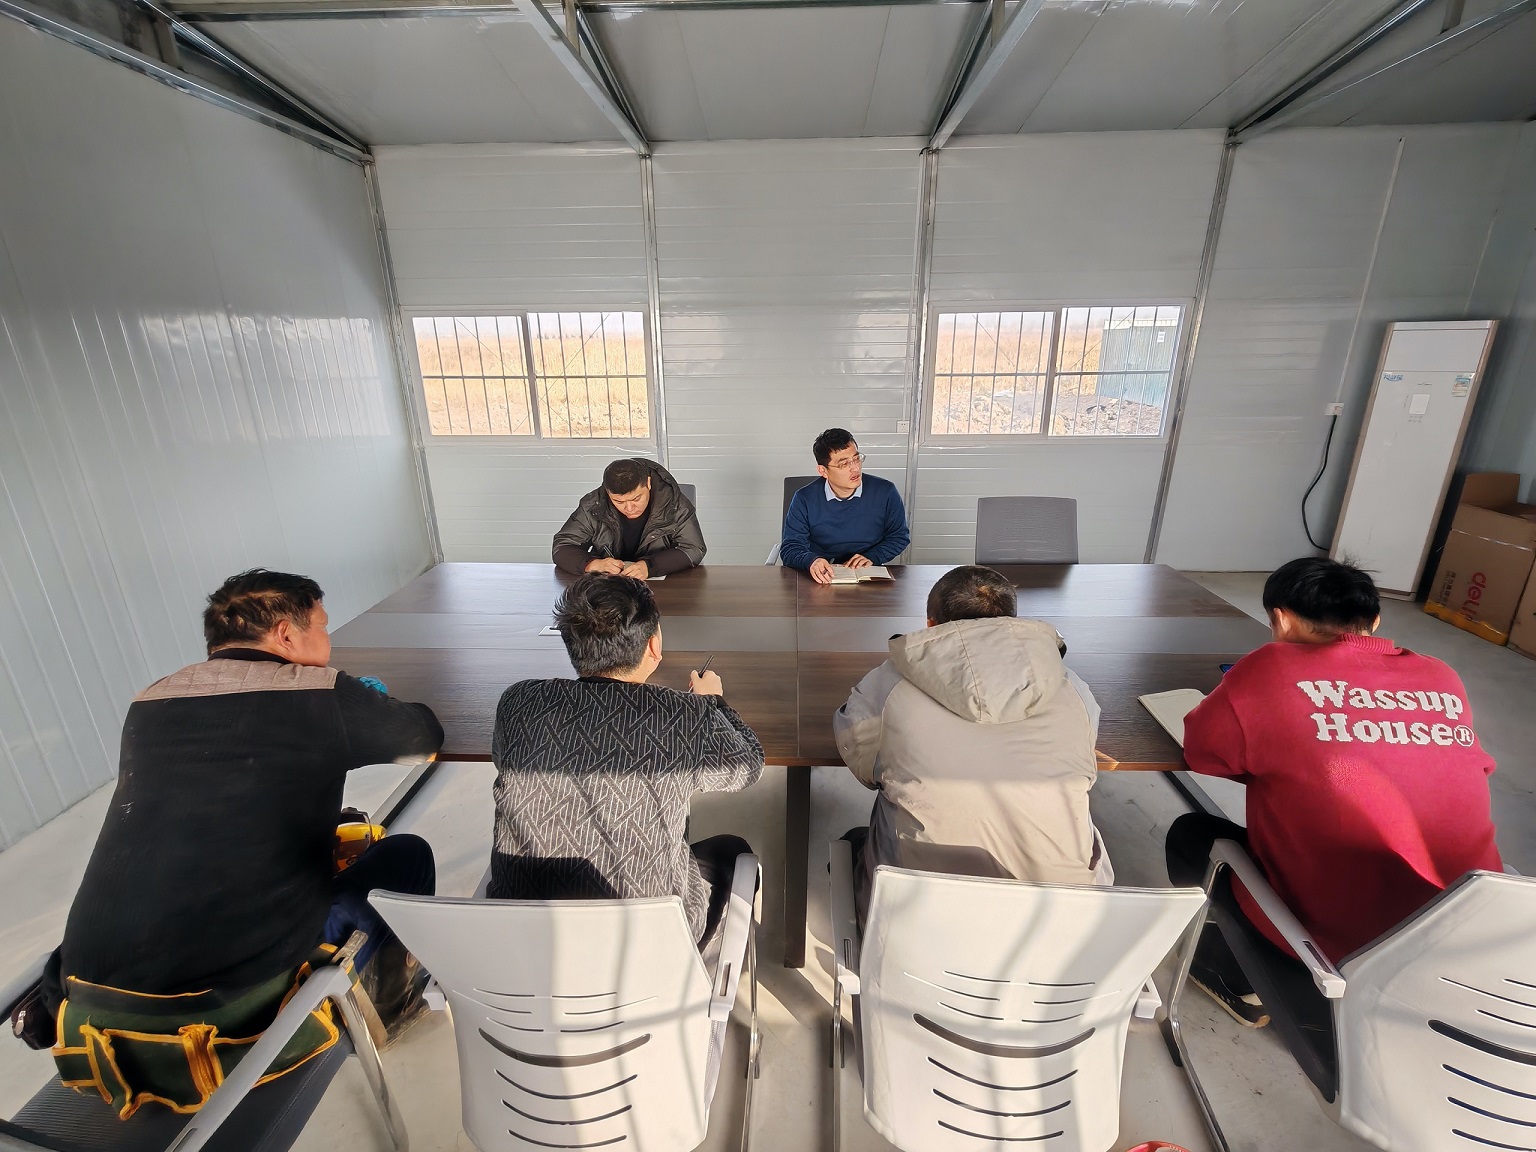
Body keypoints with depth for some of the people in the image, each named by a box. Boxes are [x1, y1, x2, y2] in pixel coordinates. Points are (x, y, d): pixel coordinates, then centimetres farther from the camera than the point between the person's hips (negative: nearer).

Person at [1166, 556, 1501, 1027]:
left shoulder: (1274, 668, -16)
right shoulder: (1444, 680, -1)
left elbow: (1201, 751, -4)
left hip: (1338, 943, -5)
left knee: (1191, 835, 17)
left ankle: (1240, 986, 32)